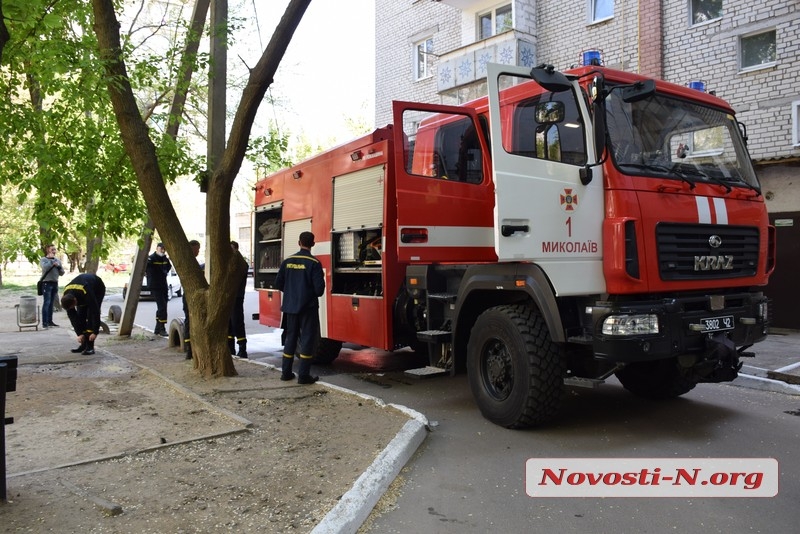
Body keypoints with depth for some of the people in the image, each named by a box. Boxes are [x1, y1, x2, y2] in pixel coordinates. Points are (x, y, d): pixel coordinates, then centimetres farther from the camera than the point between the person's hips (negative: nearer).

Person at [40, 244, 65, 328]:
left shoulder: (58, 260, 14)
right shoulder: (43, 260, -1)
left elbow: (62, 273, 13)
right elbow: (45, 267, -23)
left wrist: (58, 266, -4)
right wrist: (51, 260, -13)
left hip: (55, 283, 5)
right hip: (47, 283, -5)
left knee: (51, 303, 10)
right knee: (46, 303, -10)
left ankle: (50, 321, 16)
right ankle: (44, 322, -10)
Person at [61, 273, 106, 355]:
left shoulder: (87, 294, -44)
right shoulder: (66, 297, -26)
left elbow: (96, 312, -38)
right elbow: (72, 316, -18)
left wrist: (95, 332, -34)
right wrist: (79, 333, -21)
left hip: (98, 290, -6)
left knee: (91, 316, -19)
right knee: (80, 316, -6)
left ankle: (90, 346, -19)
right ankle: (83, 344, 2)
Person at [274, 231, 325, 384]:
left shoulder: (287, 261, 2)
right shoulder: (314, 263, -12)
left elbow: (278, 283, 4)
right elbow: (319, 287, -15)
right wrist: (316, 294, 8)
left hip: (290, 306, 5)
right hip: (308, 307, -5)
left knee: (291, 337, 15)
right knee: (308, 338, 1)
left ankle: (286, 372, 19)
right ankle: (303, 375, 0)